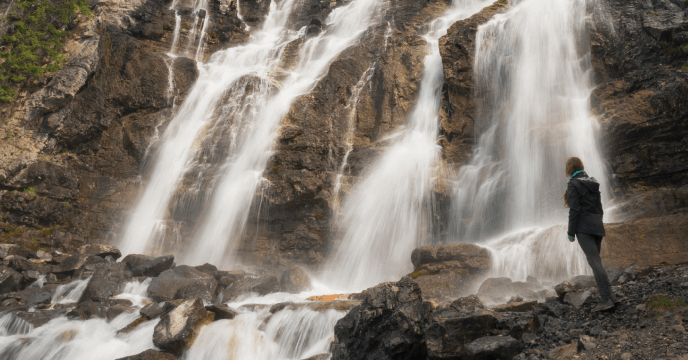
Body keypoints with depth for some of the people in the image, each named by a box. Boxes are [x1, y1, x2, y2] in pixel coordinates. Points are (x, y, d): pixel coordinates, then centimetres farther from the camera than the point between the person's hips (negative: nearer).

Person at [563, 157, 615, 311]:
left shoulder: (573, 185, -8)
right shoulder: (593, 184, 15)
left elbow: (574, 210, -14)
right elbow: (599, 208, 18)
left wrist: (571, 233, -8)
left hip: (584, 228, -8)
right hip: (598, 226, 8)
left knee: (595, 262, -13)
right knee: (596, 261, 15)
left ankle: (606, 299, -19)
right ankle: (608, 295, 14)